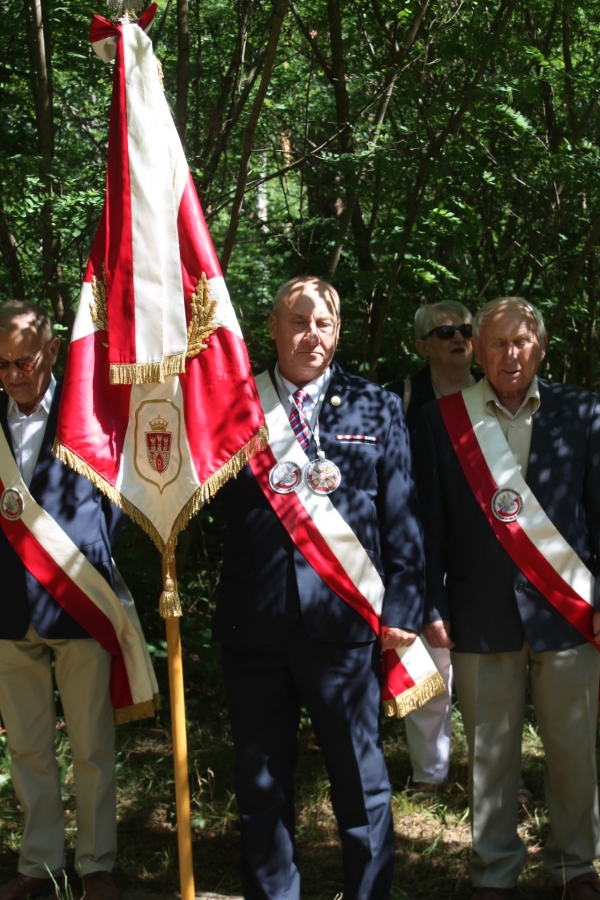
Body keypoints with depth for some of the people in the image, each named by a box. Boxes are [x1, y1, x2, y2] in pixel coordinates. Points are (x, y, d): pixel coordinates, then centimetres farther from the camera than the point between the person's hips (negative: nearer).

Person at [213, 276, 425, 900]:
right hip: (254, 625, 1)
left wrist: (402, 610, -1)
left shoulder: (377, 409, 6)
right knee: (260, 786, 13)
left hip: (343, 620, -1)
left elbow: (402, 520, 5)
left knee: (361, 783, 8)